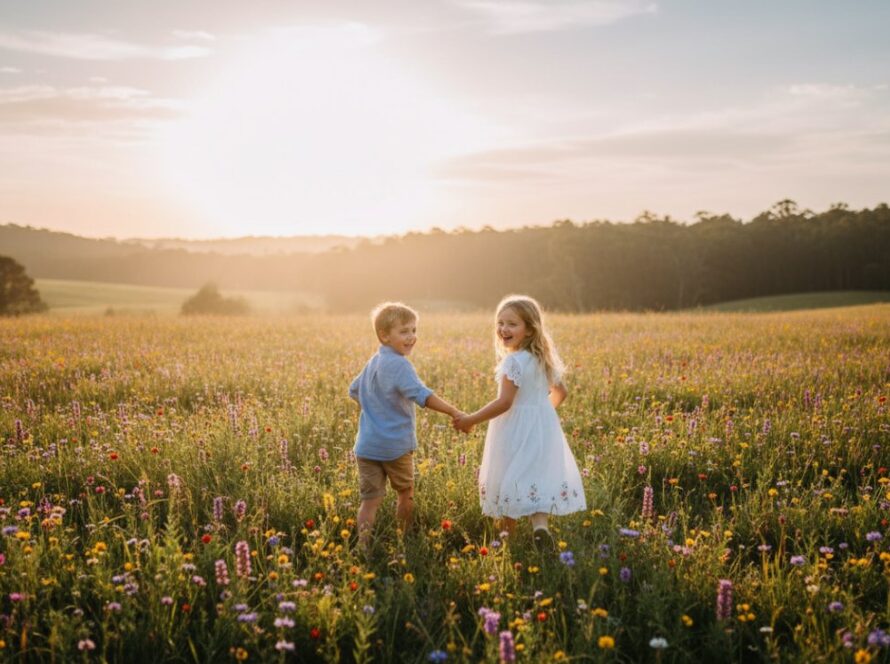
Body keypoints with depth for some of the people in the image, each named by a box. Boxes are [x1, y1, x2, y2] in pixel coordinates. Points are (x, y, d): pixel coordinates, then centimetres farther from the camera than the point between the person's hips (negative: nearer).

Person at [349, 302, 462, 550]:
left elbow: (354, 391, 26)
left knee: (370, 500, 4)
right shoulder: (399, 364, -16)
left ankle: (363, 547, -3)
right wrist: (454, 412, -33)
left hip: (366, 445, 6)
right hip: (395, 445, -6)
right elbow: (421, 395, -29)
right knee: (406, 494, 15)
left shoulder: (373, 362, 12)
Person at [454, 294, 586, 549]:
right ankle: (540, 524, -16)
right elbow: (559, 393, 19)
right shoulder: (544, 358, 7)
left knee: (510, 482, 5)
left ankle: (507, 538, 16)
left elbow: (504, 403, -24)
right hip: (543, 429, 7)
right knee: (539, 478, 8)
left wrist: (471, 420, -17)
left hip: (516, 432, -7)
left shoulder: (513, 361, -19)